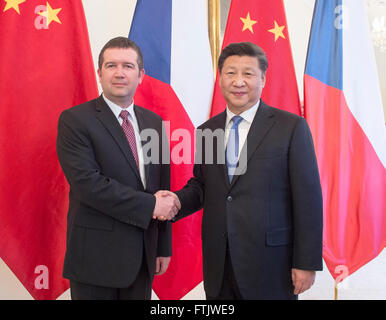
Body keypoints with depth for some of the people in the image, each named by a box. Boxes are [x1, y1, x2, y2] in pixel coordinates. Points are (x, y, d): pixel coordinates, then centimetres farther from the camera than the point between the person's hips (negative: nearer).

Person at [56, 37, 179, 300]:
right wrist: (150, 205, -17)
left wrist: (164, 246, 9)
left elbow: (163, 188, 10)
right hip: (96, 256, -4)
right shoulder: (75, 120, -8)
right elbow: (87, 183, -19)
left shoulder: (154, 122, 8)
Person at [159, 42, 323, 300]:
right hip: (218, 262, 4)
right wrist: (176, 202, -5)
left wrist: (306, 263, -9)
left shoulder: (291, 127, -6)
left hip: (270, 263, -4)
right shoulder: (207, 131, 8)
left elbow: (308, 198, -7)